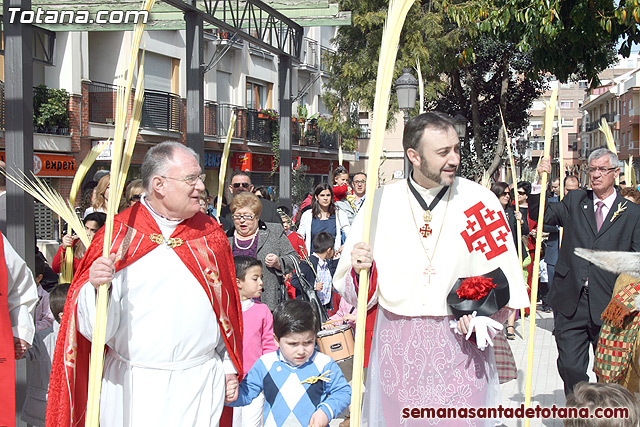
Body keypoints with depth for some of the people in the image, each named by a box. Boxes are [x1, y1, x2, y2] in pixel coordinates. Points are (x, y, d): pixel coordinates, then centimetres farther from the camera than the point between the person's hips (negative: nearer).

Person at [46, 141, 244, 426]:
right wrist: (97, 287, -27)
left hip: (201, 382, 3)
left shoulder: (210, 234, 5)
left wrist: (229, 366, 11)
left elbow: (227, 309, 11)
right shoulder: (120, 234, -6)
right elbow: (95, 328, -9)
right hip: (134, 386, -2)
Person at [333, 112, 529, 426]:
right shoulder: (380, 202, -1)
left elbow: (503, 281, -2)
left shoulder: (480, 200, -3)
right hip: (396, 347, 1)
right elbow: (355, 293, 3)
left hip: (461, 344, -1)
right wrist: (360, 270, -18)